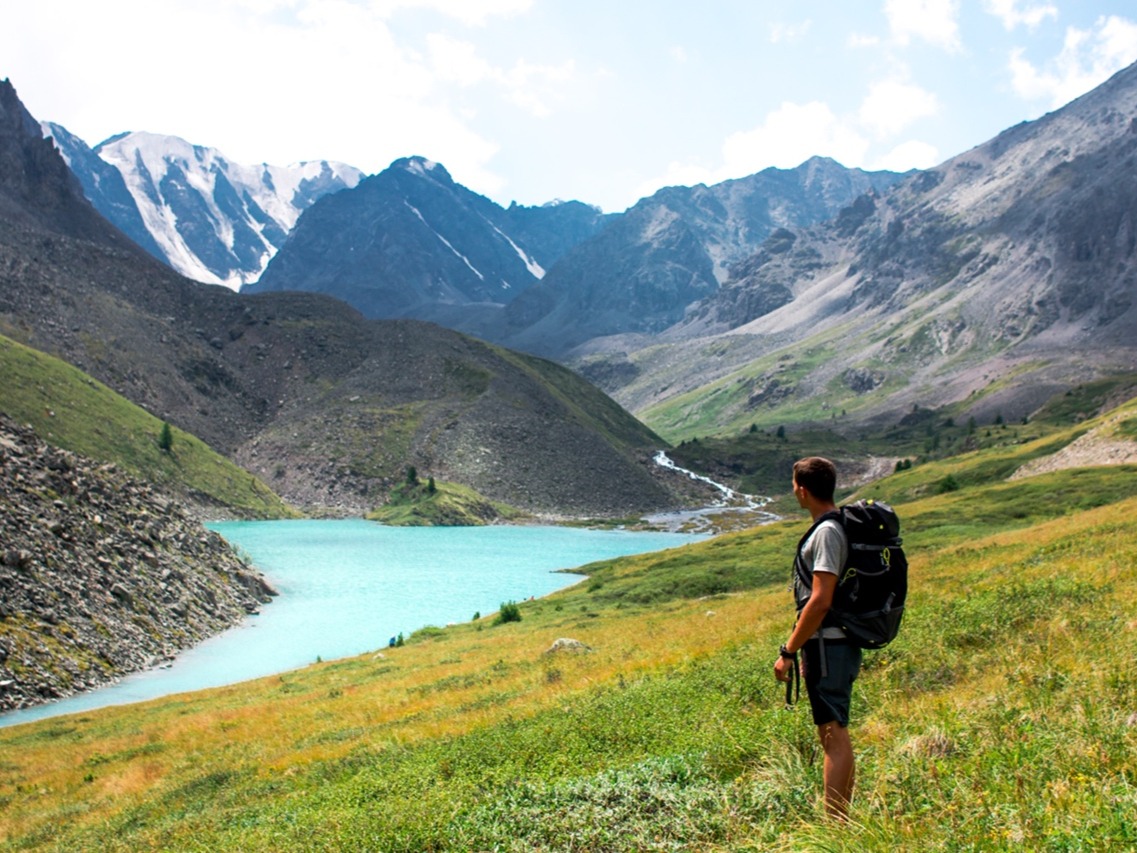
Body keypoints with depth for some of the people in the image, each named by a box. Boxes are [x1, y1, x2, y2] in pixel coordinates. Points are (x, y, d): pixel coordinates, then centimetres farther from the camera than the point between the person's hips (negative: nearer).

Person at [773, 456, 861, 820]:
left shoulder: (826, 531, -16)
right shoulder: (839, 526, 14)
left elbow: (820, 601, -23)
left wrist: (788, 651, -18)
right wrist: (805, 651, 22)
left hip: (828, 645, -10)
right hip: (837, 643, 10)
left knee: (834, 735, -7)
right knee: (835, 734, 16)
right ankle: (843, 820, 26)